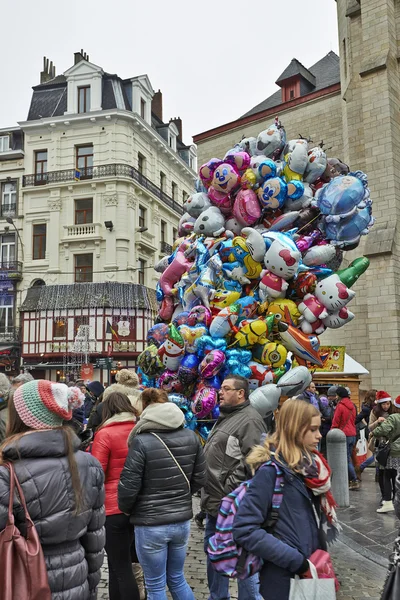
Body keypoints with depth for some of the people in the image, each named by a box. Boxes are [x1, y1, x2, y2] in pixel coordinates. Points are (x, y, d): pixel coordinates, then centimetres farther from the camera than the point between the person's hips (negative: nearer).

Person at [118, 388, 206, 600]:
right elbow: (199, 479, 5)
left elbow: (129, 486, -14)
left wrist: (125, 509, 6)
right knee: (177, 578, 23)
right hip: (182, 521, 5)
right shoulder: (191, 437, -1)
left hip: (150, 524, -5)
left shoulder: (142, 441, -17)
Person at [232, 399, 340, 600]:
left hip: (312, 571, 7)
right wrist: (296, 561, -23)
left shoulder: (309, 463, 3)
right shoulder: (271, 470, -20)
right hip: (286, 579, -7)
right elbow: (244, 530, -24)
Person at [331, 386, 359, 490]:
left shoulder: (340, 406, -12)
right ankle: (349, 480, 18)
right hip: (353, 434, 7)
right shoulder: (352, 406, 10)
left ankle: (355, 481, -5)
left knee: (347, 459, -2)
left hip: (344, 435, -7)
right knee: (348, 457, 14)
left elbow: (335, 422, -11)